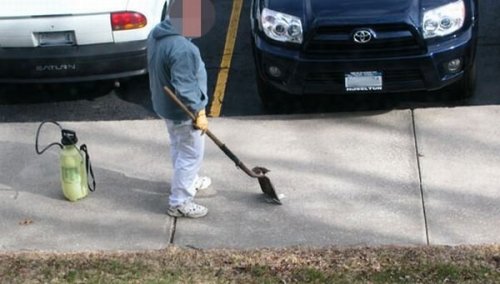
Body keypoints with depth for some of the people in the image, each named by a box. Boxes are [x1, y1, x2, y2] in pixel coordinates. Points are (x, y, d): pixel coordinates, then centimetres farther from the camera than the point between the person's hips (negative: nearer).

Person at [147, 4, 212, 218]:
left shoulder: (157, 32, -4)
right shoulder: (182, 48, -33)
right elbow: (184, 88, -31)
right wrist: (198, 113, -21)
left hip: (165, 105, 9)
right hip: (183, 111, -9)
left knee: (179, 148, 28)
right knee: (191, 155, 7)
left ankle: (189, 181, 49)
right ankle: (179, 203, 16)